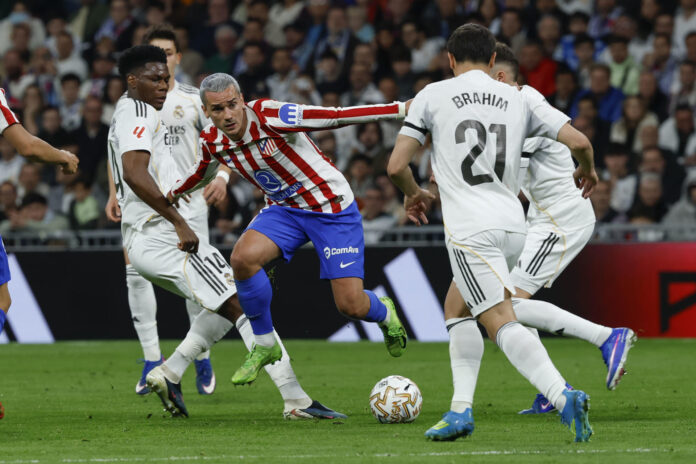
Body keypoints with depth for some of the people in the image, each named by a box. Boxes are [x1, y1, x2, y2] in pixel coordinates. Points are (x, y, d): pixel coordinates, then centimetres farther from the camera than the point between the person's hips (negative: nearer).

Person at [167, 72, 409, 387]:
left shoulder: (270, 117, -27)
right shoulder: (211, 141, -7)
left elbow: (337, 116, -29)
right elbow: (201, 172, 18)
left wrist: (403, 109, -33)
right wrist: (170, 195, 36)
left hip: (331, 207, -5)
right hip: (283, 209, 5)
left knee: (351, 305, -10)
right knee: (242, 258, -25)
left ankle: (384, 313, 30)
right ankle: (264, 346, -5)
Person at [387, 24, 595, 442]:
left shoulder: (433, 96, 5)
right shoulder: (521, 98, 11)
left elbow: (396, 165, 2)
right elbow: (578, 141, 2)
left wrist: (415, 195, 24)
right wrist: (588, 171, 25)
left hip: (470, 229, -5)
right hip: (513, 224, 5)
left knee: (501, 321, -14)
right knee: (459, 309, 24)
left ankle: (564, 396, -34)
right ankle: (461, 411, 17)